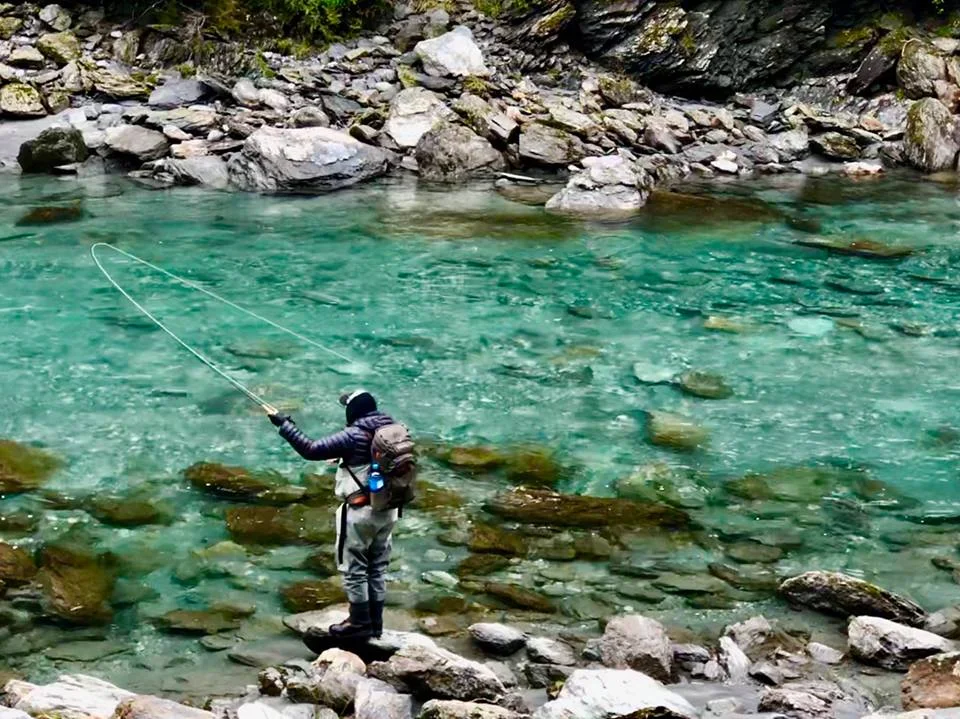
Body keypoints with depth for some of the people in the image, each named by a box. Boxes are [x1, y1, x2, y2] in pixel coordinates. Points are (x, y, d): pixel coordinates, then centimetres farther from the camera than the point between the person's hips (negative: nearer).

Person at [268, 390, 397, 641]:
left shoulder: (354, 436, -17)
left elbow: (311, 450, -19)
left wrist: (284, 425, -11)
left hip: (361, 512, -7)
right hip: (387, 509, 7)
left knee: (354, 569, 7)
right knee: (378, 568, 16)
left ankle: (360, 623, 13)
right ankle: (375, 622, 24)